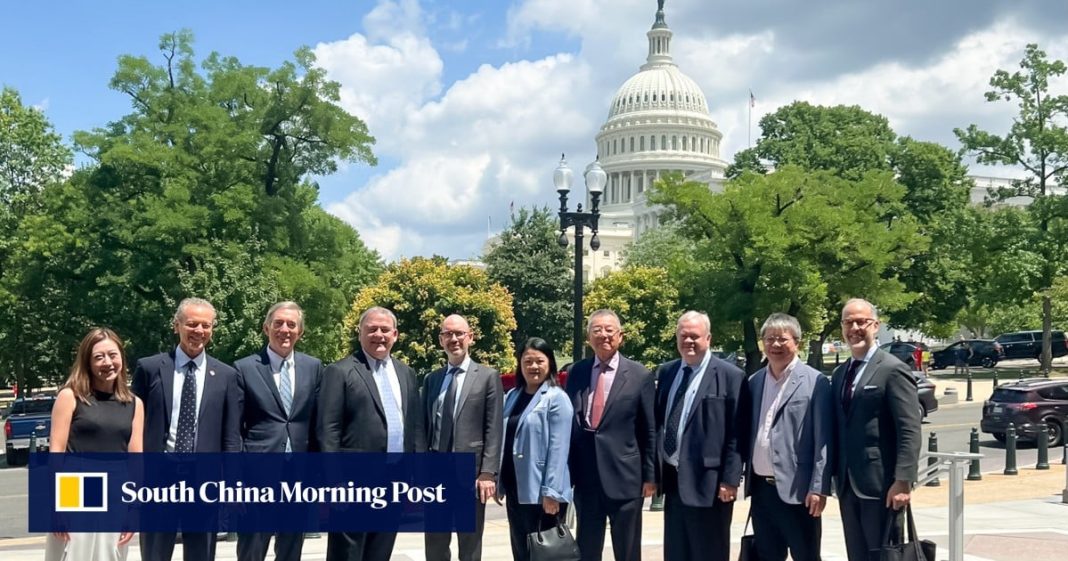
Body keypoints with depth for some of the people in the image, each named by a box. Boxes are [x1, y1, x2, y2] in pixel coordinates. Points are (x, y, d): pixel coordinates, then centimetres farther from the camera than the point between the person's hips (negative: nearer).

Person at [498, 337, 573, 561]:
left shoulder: (557, 398, -9)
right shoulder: (511, 397, 11)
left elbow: (558, 449, -15)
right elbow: (503, 442, 14)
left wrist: (552, 492, -19)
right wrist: (498, 482, 12)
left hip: (541, 492, -6)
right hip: (515, 489, 6)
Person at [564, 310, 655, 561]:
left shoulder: (640, 375, -3)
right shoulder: (576, 372, 6)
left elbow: (649, 430, -2)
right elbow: (568, 422, 9)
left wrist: (650, 476, -3)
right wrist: (567, 470, 6)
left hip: (624, 476, -3)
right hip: (585, 476, 3)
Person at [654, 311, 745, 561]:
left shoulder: (730, 376, -8)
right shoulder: (665, 372, 10)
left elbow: (736, 435, -10)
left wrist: (730, 480, -14)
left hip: (708, 483, -6)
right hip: (673, 480, 6)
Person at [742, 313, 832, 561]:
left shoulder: (814, 382, -7)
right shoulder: (754, 381, 11)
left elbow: (823, 440, -10)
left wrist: (819, 487, -15)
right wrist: (741, 476, 8)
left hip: (796, 489, -5)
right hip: (761, 487, 5)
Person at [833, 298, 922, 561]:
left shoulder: (892, 369, -9)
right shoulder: (839, 373, 15)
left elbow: (910, 431, -14)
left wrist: (903, 481, -21)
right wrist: (836, 477, 11)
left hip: (881, 484, -7)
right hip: (847, 486, 7)